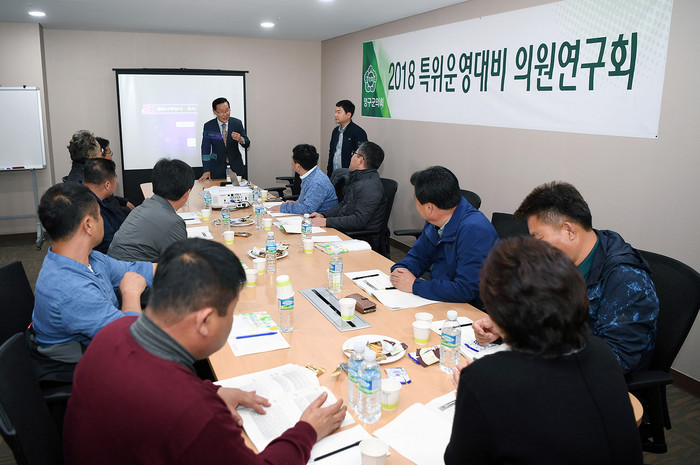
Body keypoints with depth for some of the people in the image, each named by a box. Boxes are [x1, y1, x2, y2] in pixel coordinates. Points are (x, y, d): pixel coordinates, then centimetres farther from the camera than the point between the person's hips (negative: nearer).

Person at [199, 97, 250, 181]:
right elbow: (205, 149, -3)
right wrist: (206, 171, -12)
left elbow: (247, 144, 1)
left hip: (236, 168, 1)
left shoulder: (237, 123, 0)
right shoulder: (208, 126, -3)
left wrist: (240, 139, -24)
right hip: (217, 169, -1)